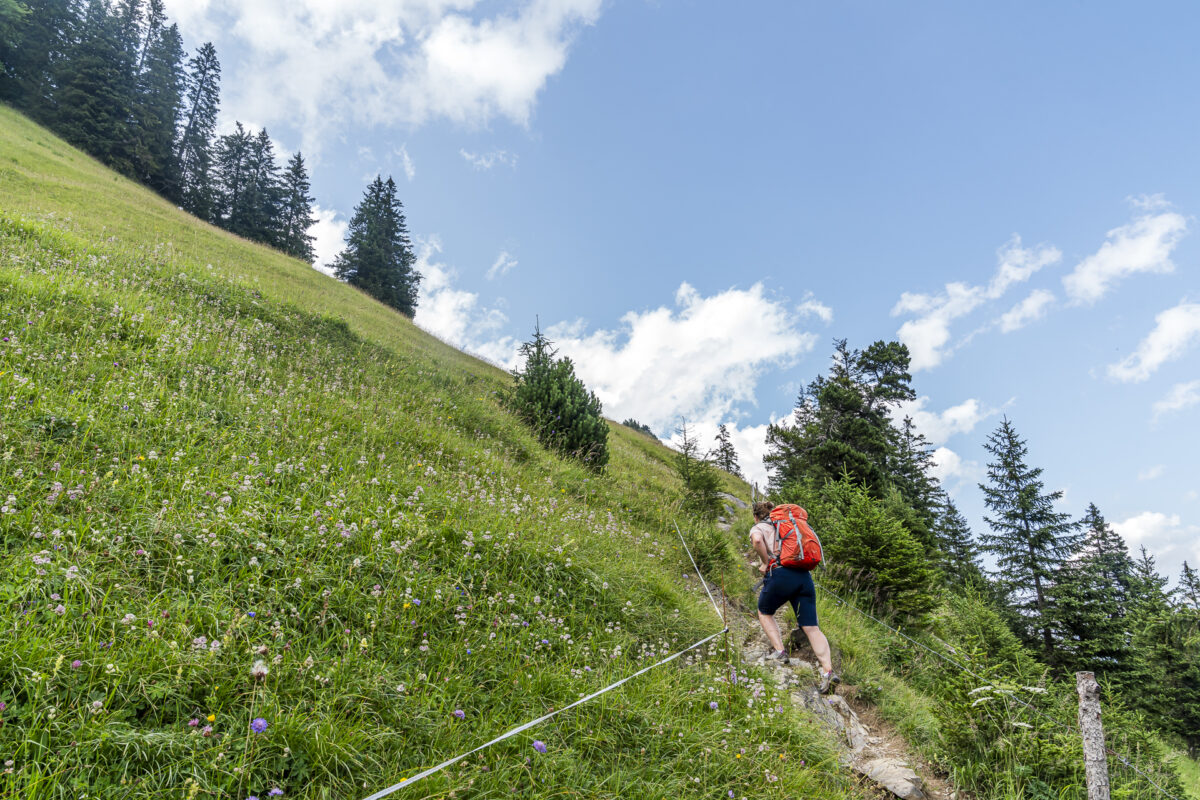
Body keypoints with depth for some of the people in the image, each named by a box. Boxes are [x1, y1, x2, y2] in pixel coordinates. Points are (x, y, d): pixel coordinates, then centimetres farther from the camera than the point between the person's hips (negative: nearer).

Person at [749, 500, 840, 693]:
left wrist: (766, 562, -4)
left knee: (765, 612, 23)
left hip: (780, 575, -5)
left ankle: (779, 651, 8)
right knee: (811, 627, 0)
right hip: (804, 576, 5)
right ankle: (828, 671, -14)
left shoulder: (758, 528, 10)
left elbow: (757, 540, -16)